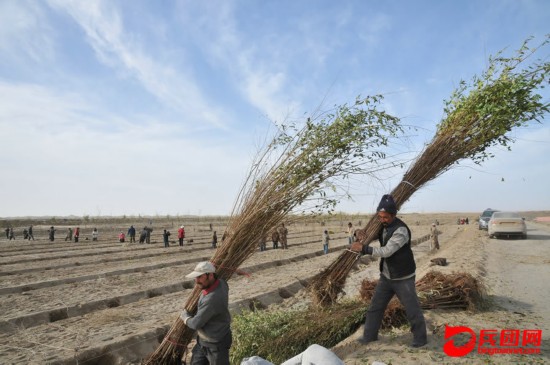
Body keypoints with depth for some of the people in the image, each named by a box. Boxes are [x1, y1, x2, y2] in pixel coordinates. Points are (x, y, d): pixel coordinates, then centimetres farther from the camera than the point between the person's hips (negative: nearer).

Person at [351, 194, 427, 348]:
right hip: (386, 276, 7)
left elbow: (386, 251, -32)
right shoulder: (382, 226, -1)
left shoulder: (401, 230, -27)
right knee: (375, 306, 13)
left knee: (412, 310, 7)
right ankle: (369, 335, 28)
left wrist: (363, 248, -31)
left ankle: (420, 338, 27)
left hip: (403, 278, -7)